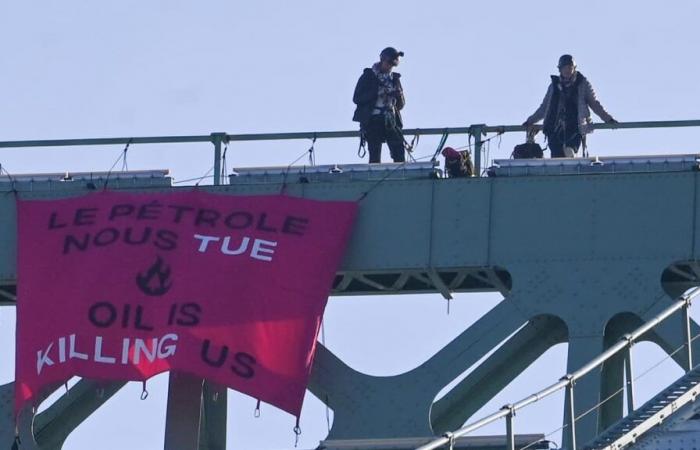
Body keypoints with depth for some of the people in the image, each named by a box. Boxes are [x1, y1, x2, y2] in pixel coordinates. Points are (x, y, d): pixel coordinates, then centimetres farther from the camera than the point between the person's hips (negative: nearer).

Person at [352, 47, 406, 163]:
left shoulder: (394, 78, 18)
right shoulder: (368, 76, 6)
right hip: (373, 121, -3)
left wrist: (399, 96, -2)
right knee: (375, 156, -8)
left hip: (390, 122, 3)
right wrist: (377, 93, -13)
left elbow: (400, 105, 21)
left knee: (399, 154, -12)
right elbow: (356, 98, -2)